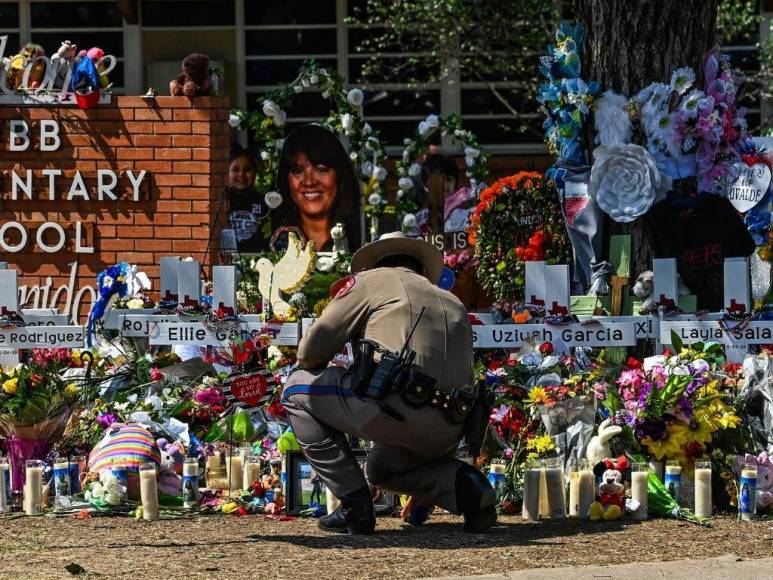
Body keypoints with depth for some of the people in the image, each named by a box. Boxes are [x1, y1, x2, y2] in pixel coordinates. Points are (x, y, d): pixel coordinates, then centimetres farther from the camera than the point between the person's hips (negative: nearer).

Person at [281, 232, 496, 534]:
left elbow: (310, 351, 8)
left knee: (297, 390, 16)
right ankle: (460, 482, 6)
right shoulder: (454, 304, 32)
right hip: (447, 433, 7)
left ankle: (354, 503, 6)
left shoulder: (372, 280, 15)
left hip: (399, 406, -7)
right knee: (382, 469, 37)